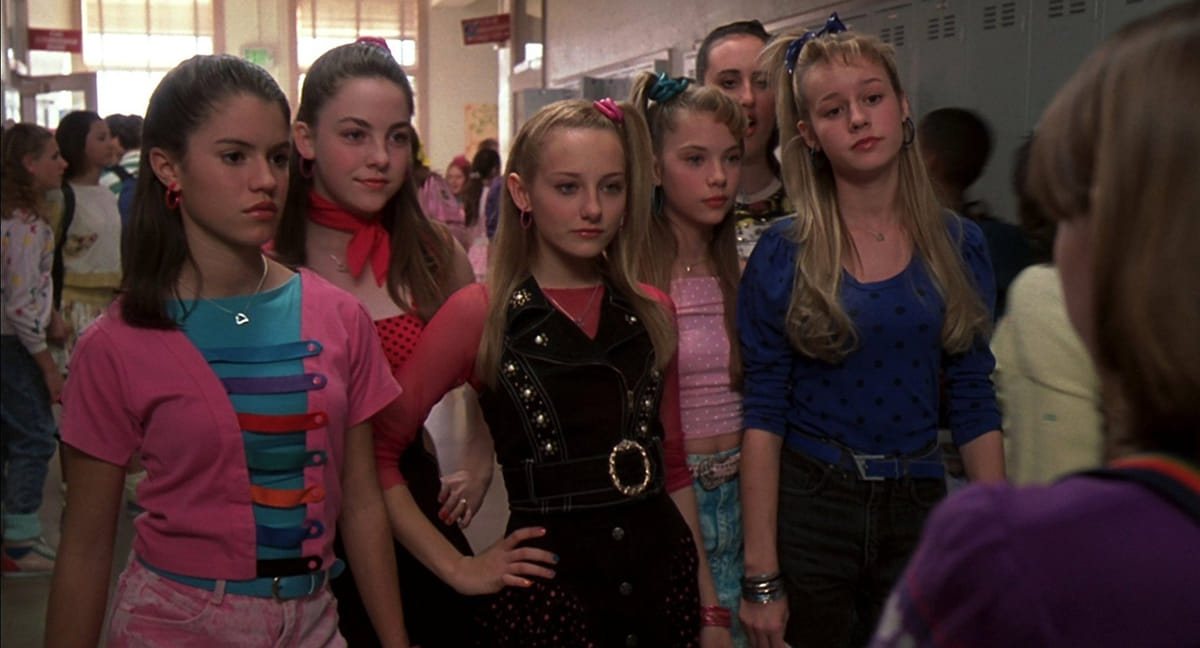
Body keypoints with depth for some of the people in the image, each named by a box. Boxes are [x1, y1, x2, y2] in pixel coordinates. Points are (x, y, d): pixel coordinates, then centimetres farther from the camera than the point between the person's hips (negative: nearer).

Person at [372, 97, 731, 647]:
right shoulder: (479, 314, -8)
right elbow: (375, 450, -11)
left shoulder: (651, 313, 6)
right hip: (546, 588, -4)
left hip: (664, 576, 4)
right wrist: (457, 568, -9)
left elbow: (672, 465, 11)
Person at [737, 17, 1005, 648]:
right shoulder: (784, 253, -7)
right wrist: (761, 577, -11)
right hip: (806, 508, -2)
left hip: (917, 507, 2)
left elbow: (974, 410, 3)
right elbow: (762, 417, -9)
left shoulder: (959, 245, 0)